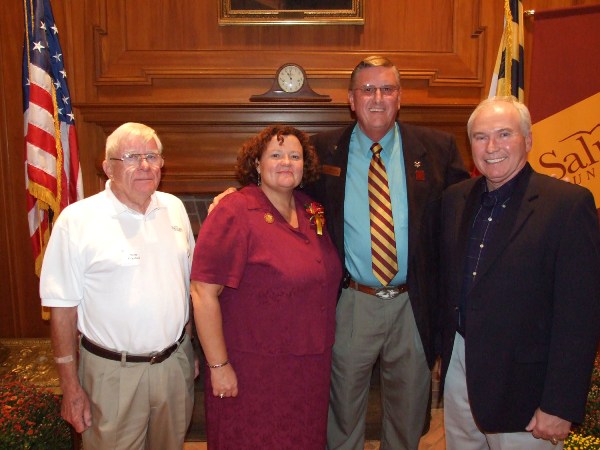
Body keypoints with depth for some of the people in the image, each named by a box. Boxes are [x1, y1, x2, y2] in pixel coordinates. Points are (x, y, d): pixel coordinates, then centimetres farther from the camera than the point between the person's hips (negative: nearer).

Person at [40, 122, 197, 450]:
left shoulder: (174, 208, 3)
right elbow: (63, 307, -10)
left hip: (175, 362, 5)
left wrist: (188, 347, 11)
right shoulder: (77, 220, -12)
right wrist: (71, 386, -8)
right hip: (113, 372, -4)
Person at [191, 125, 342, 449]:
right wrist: (219, 366, -17)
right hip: (253, 371, -6)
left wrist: (322, 345, 13)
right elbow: (203, 293, -19)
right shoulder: (234, 213, -16)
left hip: (311, 366, 6)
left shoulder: (310, 211, 4)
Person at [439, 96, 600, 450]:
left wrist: (560, 406, -16)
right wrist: (445, 351, 8)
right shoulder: (455, 199, 4)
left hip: (521, 385, -5)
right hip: (458, 370, 5)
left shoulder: (569, 204, -13)